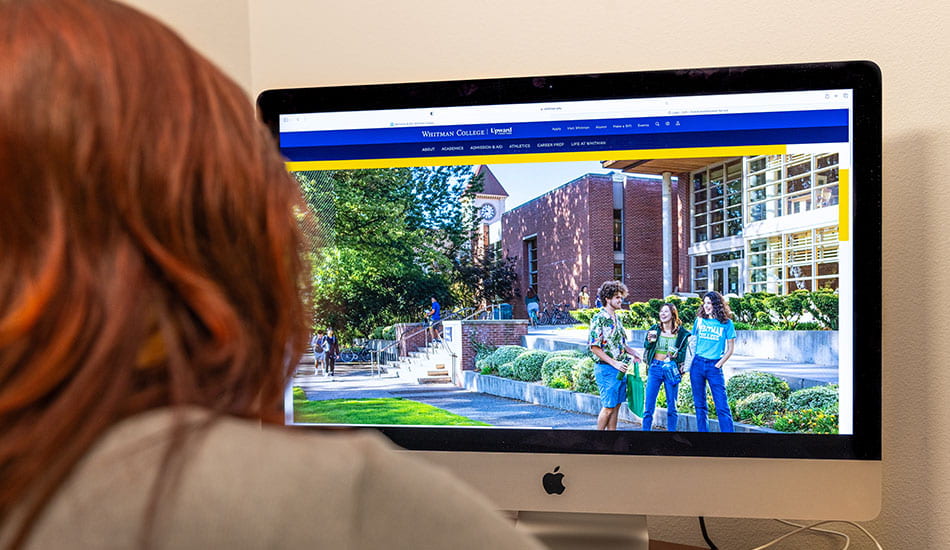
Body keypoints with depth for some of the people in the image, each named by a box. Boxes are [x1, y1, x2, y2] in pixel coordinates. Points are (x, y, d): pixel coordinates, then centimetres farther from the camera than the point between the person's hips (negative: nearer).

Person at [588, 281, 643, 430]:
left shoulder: (617, 318, 12)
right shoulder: (599, 319, -13)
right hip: (606, 369, -8)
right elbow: (594, 347, -17)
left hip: (620, 368, 8)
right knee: (608, 407, -3)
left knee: (616, 406, 11)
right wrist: (614, 363, -19)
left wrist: (632, 352, 5)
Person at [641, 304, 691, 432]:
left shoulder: (681, 333, 1)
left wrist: (676, 355, -15)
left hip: (672, 369, -1)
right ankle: (646, 429, 6)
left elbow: (685, 353, 5)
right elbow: (646, 347, 6)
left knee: (672, 407, 7)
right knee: (649, 406, -1)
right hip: (655, 367, 1)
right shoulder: (654, 329, 4)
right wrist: (650, 341, -15)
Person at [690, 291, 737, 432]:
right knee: (700, 405, 7)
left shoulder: (726, 323, 0)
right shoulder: (699, 320, 8)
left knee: (722, 406, -7)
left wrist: (718, 365, -4)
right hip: (697, 364, 3)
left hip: (714, 366, -3)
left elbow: (730, 348, 3)